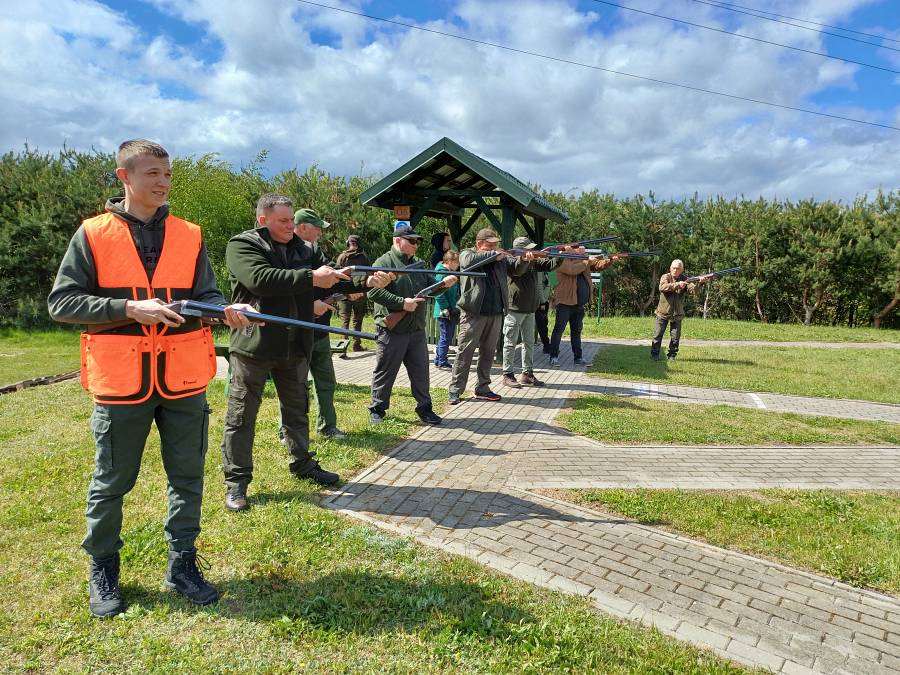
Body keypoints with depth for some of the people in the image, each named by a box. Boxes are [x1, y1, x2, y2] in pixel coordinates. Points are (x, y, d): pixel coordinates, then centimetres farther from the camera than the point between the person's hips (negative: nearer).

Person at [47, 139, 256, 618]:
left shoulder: (189, 236, 7)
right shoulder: (92, 234, 1)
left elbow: (206, 294, 5)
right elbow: (61, 301, -3)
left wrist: (225, 309, -17)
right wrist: (129, 309, -16)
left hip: (183, 379, 2)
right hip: (121, 381, -2)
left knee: (187, 477, 10)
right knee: (111, 481, 12)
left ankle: (182, 565, 28)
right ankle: (102, 570, 35)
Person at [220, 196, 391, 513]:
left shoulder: (306, 250, 10)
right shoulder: (241, 245, -9)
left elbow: (335, 278, 4)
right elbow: (260, 279, -26)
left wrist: (367, 281, -15)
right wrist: (311, 278, -26)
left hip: (295, 346, 6)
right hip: (253, 345, -5)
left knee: (297, 410, 18)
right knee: (241, 415, 5)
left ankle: (302, 463, 36)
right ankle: (236, 481, 18)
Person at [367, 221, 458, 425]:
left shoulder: (419, 263, 14)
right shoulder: (384, 262, -8)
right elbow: (374, 292, -18)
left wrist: (443, 284, -5)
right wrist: (402, 303, -21)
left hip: (417, 330, 6)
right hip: (391, 330, -6)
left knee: (421, 371, 10)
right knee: (385, 371, 6)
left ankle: (424, 408, 22)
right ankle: (377, 409, 21)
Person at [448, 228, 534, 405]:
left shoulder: (501, 258, 15)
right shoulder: (467, 253, 1)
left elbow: (516, 268, 10)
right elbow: (469, 261, -21)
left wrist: (524, 260, -12)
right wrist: (493, 255, -17)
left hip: (495, 314, 6)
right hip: (473, 313, -5)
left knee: (488, 353, 11)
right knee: (464, 353, -2)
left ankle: (482, 389, 22)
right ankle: (455, 390, 6)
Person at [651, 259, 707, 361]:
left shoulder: (684, 279, 1)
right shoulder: (665, 277, -5)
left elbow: (692, 288, -15)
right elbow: (662, 287, -26)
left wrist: (700, 283, -35)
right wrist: (677, 285, -37)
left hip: (677, 313, 2)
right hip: (663, 312, -2)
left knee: (675, 336, 5)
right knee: (658, 334, 3)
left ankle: (672, 355, 18)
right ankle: (654, 354, 15)